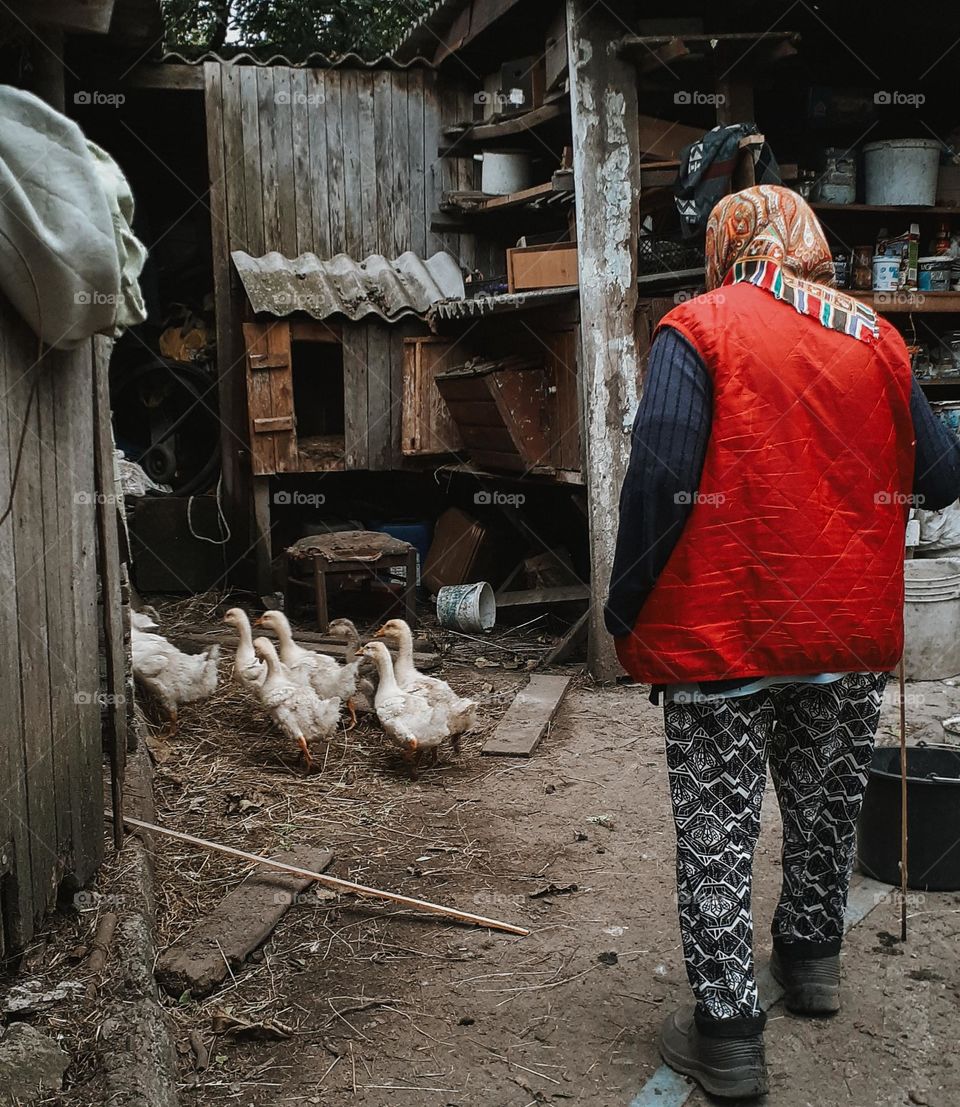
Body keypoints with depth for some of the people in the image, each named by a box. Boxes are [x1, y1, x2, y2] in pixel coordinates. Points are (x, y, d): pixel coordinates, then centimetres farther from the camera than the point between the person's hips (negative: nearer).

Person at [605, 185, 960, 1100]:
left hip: (722, 631, -4)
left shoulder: (698, 330, -8)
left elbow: (660, 477, -18)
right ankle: (811, 954, 41)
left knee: (717, 828, 6)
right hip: (852, 632, 5)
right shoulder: (875, 337, 4)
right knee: (826, 804, 23)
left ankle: (726, 1031, 11)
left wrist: (625, 606, -9)